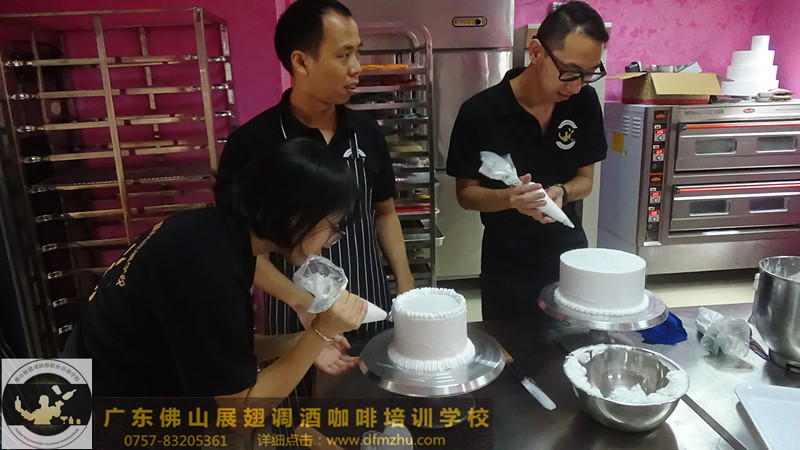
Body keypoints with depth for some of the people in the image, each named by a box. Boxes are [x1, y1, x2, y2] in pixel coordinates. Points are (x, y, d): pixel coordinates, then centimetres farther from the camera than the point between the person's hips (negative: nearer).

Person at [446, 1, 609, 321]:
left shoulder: (585, 103, -7)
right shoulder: (480, 112, -18)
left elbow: (585, 179, 3)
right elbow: (465, 193, -9)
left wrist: (561, 193, -19)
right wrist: (509, 198, -29)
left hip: (569, 255, 3)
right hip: (506, 266, -3)